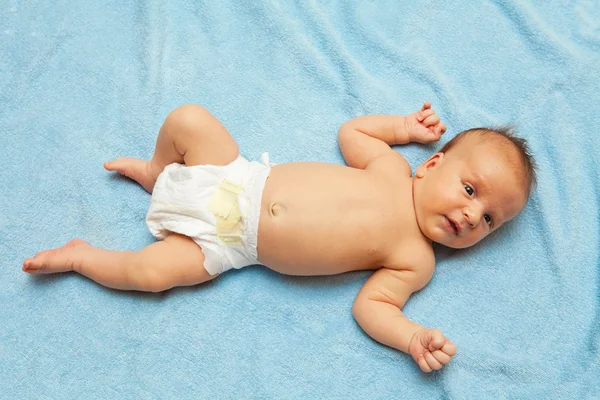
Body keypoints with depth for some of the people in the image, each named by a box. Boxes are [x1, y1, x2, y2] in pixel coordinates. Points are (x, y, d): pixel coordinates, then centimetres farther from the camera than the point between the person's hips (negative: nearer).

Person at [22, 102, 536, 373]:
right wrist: (403, 125, 9)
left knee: (152, 270, -19)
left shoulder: (414, 261, -9)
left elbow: (371, 304, -14)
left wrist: (415, 338, -29)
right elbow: (350, 130, 14)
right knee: (188, 118, -6)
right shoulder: (392, 168, -3)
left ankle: (77, 256, 13)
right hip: (243, 180, 3)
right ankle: (156, 173, 25)